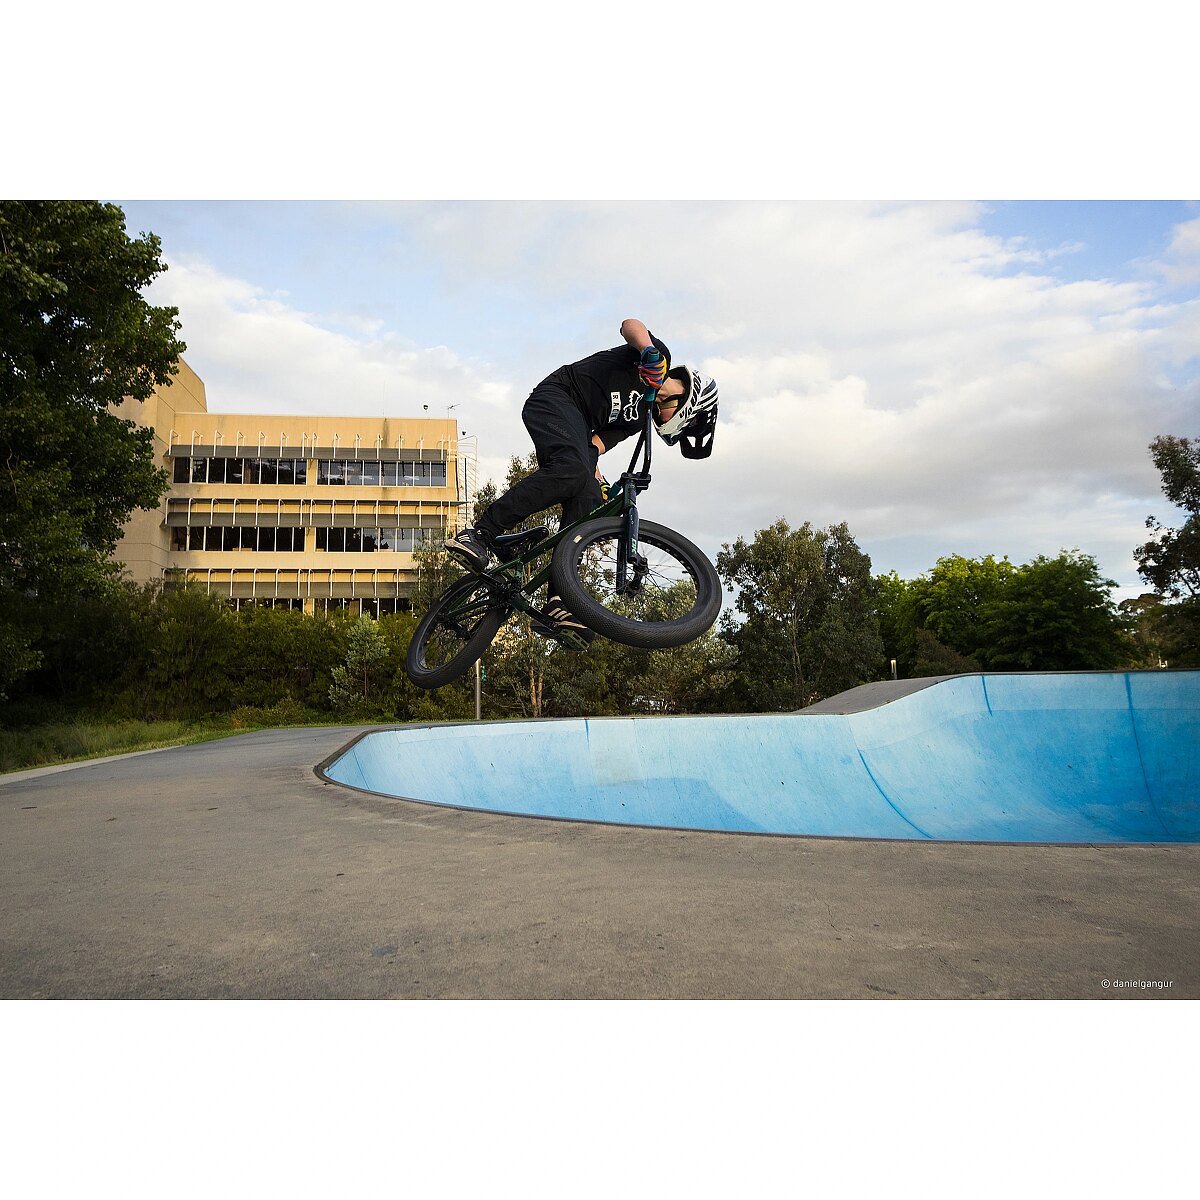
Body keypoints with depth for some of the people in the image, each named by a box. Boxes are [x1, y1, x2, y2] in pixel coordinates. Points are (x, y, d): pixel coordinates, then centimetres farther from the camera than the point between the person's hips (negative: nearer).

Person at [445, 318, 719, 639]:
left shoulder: (640, 417, 21)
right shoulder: (661, 356, 5)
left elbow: (597, 440, 11)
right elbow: (629, 324, -13)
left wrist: (594, 469, -5)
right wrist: (649, 352, -31)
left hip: (578, 421, 8)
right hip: (554, 397, -8)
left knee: (588, 503, -11)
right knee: (572, 470, -33)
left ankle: (559, 603, -20)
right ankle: (480, 534, -34)